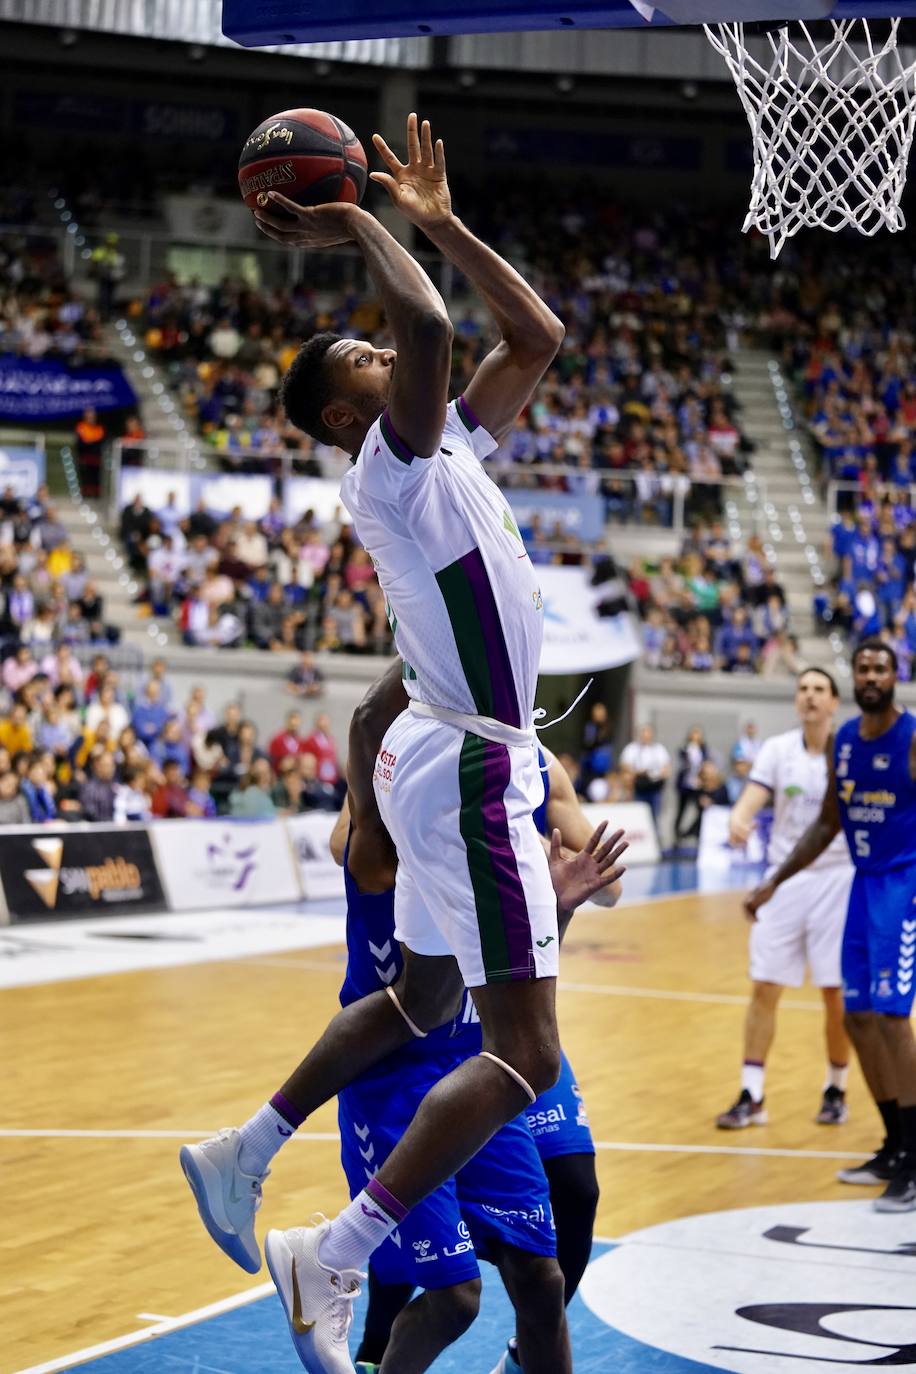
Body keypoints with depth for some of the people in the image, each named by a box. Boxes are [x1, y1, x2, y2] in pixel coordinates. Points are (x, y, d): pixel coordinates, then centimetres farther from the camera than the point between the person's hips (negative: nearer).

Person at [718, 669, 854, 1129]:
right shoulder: (778, 749, 0)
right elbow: (753, 797, -12)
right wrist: (738, 820, -35)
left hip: (837, 879, -2)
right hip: (785, 879, 2)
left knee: (837, 993, 2)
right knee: (763, 987, -1)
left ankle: (836, 1090, 20)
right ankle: (751, 1096, 6)